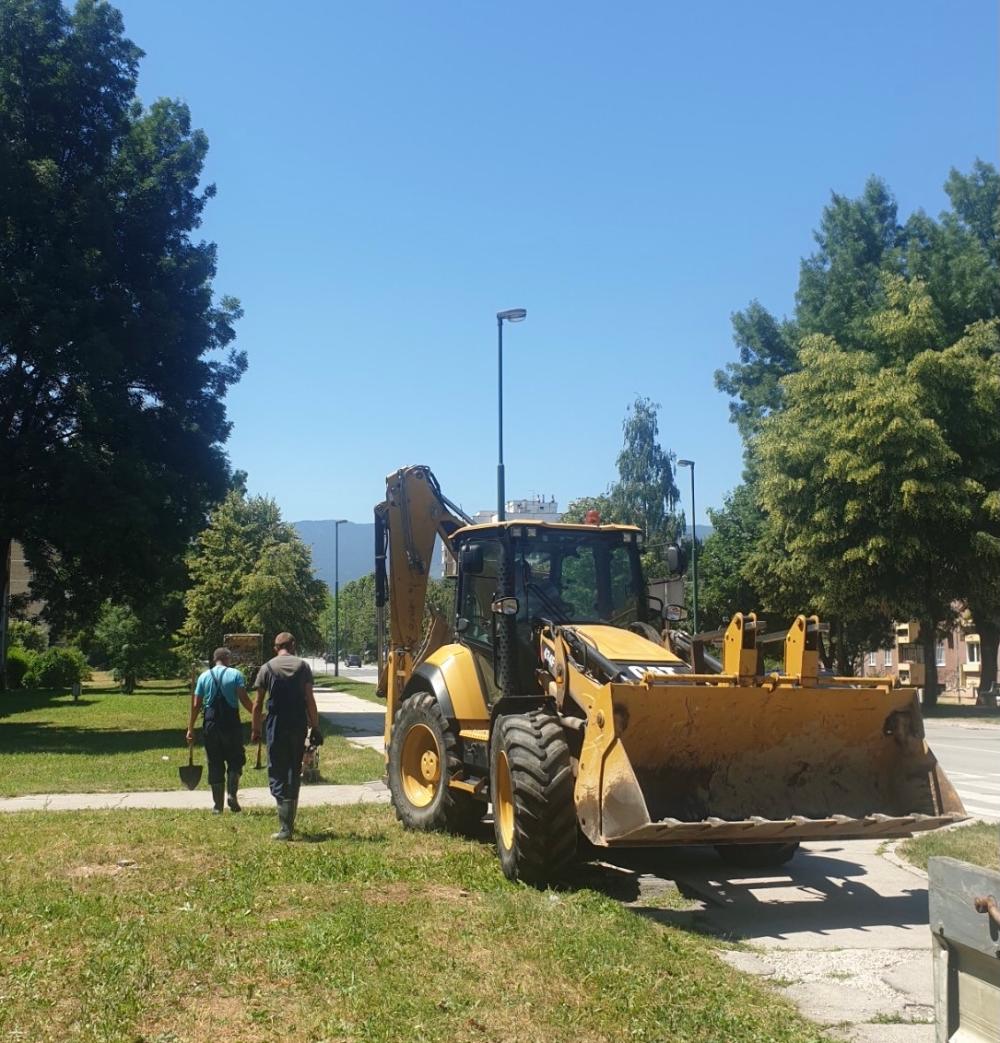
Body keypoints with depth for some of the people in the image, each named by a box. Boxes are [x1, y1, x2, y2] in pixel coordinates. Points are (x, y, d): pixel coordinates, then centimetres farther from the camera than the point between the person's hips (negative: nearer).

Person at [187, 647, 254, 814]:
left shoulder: (204, 676, 7)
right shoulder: (235, 674, -1)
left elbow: (196, 705, 4)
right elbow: (244, 699, -10)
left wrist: (190, 729, 8)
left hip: (211, 725, 2)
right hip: (231, 723, -2)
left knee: (215, 765, 8)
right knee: (235, 761, 12)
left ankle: (218, 805, 9)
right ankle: (232, 793, -7)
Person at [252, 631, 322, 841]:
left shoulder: (267, 668, 1)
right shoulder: (303, 666, 3)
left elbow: (258, 703, 1)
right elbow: (310, 700, -2)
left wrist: (256, 730, 10)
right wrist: (315, 728, 3)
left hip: (276, 727, -2)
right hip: (298, 726, 2)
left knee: (277, 775, 0)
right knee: (294, 773, 16)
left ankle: (285, 828, -12)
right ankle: (289, 822, 24)